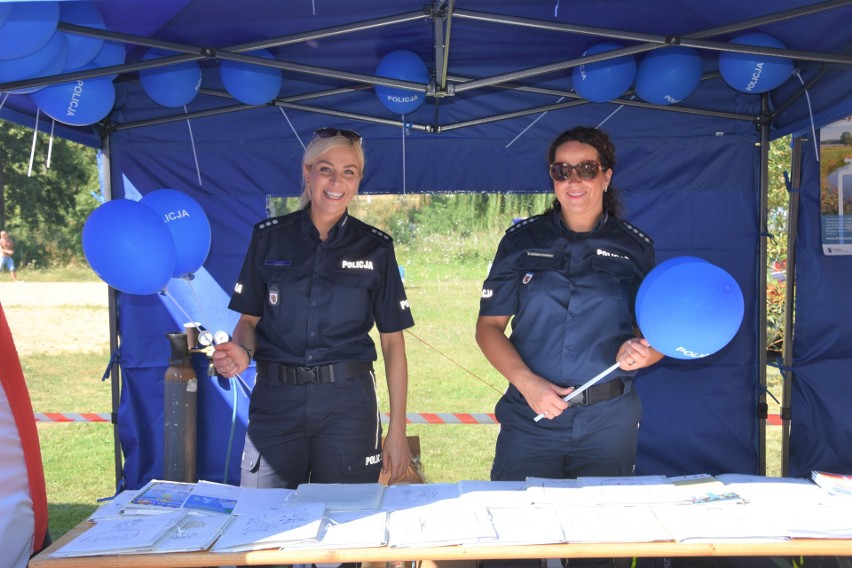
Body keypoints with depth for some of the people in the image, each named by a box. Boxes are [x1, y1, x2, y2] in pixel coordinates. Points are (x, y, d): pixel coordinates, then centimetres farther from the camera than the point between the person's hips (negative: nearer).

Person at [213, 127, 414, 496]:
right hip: (274, 400, 1)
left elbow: (393, 342, 2)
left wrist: (397, 430, -1)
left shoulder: (375, 247, 2)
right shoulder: (269, 237, 4)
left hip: (348, 405, 0)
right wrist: (242, 351, -14)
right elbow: (249, 319, 9)